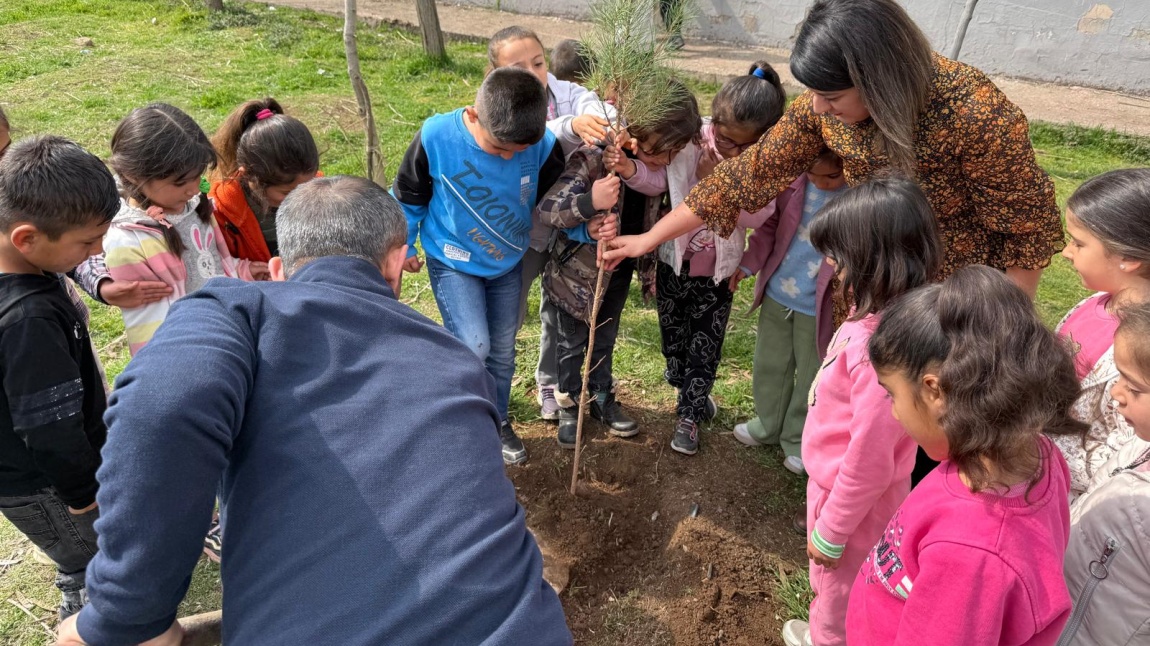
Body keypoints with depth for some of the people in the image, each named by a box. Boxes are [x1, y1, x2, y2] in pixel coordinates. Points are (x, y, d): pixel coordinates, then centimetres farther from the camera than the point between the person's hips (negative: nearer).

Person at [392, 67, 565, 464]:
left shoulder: (543, 145, -20)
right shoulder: (436, 137, -26)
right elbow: (408, 196, -9)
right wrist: (403, 246, 0)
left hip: (508, 264, 3)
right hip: (453, 262, -3)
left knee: (502, 351, 14)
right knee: (474, 347, -14)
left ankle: (496, 421, 38)